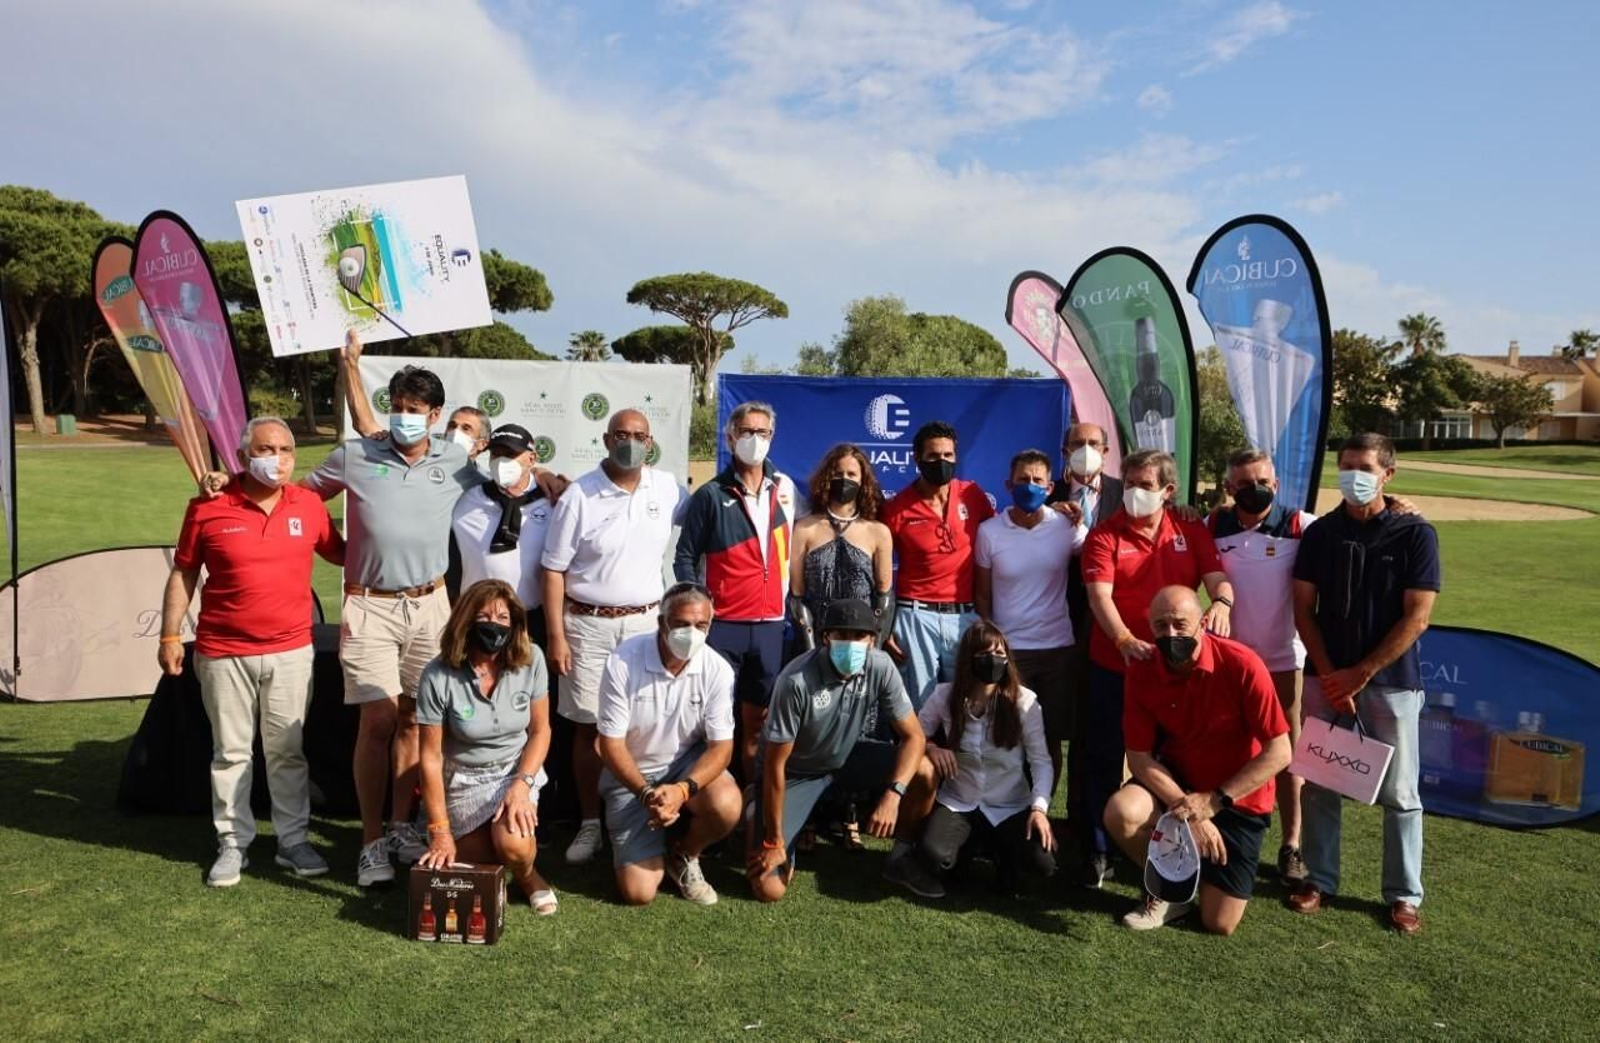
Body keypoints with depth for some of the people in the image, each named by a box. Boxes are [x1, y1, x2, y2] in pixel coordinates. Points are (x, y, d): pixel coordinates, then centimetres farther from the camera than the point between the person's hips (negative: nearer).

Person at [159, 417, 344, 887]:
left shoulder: (309, 505, 0)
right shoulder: (208, 508, -5)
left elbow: (341, 553, 15)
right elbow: (183, 574, 2)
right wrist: (170, 636, 1)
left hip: (291, 651, 1)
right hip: (223, 653, -1)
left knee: (287, 750, 9)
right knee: (230, 751, 9)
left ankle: (293, 840, 20)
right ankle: (233, 843, 22)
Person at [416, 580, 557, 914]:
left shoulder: (530, 660, -12)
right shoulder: (438, 676, -19)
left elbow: (540, 730, -2)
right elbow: (431, 757, -12)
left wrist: (522, 785, -18)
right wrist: (439, 831, -11)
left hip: (517, 770, 0)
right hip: (463, 780, 0)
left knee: (513, 845, -28)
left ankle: (526, 875, 9)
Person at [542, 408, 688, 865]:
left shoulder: (666, 488, 2)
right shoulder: (579, 496, -6)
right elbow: (554, 569, -4)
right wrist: (556, 636, -8)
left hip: (646, 622, 2)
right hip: (588, 625, -2)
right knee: (588, 727, 5)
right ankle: (590, 824, 17)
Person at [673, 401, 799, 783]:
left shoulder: (784, 488, 8)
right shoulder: (711, 494, -1)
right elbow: (685, 556, 1)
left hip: (770, 624, 3)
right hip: (722, 624, -3)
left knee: (758, 721, 11)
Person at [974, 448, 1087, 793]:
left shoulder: (1067, 526, -3)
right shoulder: (989, 531, -3)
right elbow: (982, 596, 3)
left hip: (1057, 647, 1)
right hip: (1007, 648, -1)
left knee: (1051, 739, 10)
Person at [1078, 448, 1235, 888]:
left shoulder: (1192, 531, 5)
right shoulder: (1104, 535, -5)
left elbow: (1216, 576, -6)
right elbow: (1099, 594, -16)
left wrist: (1221, 602, -31)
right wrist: (1125, 640, -32)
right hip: (1113, 665, -2)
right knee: (1104, 760, 5)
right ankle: (1098, 852, 18)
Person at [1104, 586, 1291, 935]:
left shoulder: (1241, 664, -24)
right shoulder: (1142, 670, -15)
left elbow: (1279, 752, -21)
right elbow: (1139, 756, -12)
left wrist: (1214, 801, -24)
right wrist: (1188, 811, -23)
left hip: (1238, 796, -2)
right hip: (1175, 782, 2)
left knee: (1220, 924, -5)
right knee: (1120, 813, -30)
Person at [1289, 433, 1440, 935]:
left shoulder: (1416, 535, -4)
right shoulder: (1320, 532, 3)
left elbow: (1416, 618, -8)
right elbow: (1303, 610, 3)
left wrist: (1361, 674, -11)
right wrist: (1329, 674, -6)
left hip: (1391, 679, -2)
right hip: (1326, 676, 2)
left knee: (1399, 791, 4)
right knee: (1319, 782, 7)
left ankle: (1404, 894, 17)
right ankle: (1319, 878, 20)